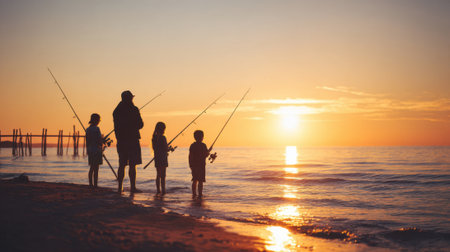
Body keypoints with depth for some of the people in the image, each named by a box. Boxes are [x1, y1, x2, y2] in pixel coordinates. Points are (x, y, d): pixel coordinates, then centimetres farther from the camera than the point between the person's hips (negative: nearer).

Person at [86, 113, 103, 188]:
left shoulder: (87, 129, 9)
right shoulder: (96, 129, -12)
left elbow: (87, 142, 13)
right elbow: (99, 141, -13)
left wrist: (88, 151, 19)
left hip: (90, 151, 7)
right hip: (97, 150, -7)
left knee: (91, 168, 12)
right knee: (96, 169, -4)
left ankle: (90, 184, 14)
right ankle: (95, 184, -4)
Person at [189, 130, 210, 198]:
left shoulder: (192, 145, 6)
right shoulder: (203, 145, -11)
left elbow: (190, 156, 7)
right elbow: (206, 155, -10)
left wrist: (190, 165, 14)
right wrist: (208, 152, 12)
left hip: (193, 165, 5)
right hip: (201, 165, -5)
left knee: (195, 180, 14)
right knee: (200, 181, -1)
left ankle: (194, 194, 15)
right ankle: (200, 194, -2)